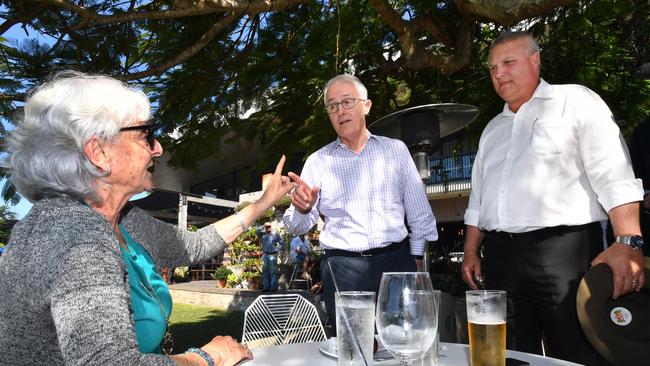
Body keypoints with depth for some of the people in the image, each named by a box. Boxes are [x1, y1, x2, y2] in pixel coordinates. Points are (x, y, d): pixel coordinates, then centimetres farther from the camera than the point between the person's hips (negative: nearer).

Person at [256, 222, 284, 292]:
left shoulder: (275, 234, 4)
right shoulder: (263, 234, 10)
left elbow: (282, 243, 7)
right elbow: (257, 231, -5)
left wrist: (278, 249, -3)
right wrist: (262, 227, -4)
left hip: (273, 255, -3)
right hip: (265, 255, 3)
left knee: (273, 272, -3)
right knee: (265, 271, 5)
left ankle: (273, 287, 2)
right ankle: (266, 287, 12)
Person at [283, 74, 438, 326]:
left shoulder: (395, 149, 9)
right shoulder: (317, 161, 7)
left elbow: (419, 213, 12)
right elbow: (297, 226, 2)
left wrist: (417, 258, 7)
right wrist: (303, 208, -19)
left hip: (396, 261, 1)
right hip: (342, 270, 0)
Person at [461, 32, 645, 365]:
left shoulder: (575, 102, 4)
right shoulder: (493, 129, 21)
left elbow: (614, 176, -8)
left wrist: (627, 242, -20)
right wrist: (471, 251, 15)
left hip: (564, 250, -5)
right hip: (501, 256, 6)